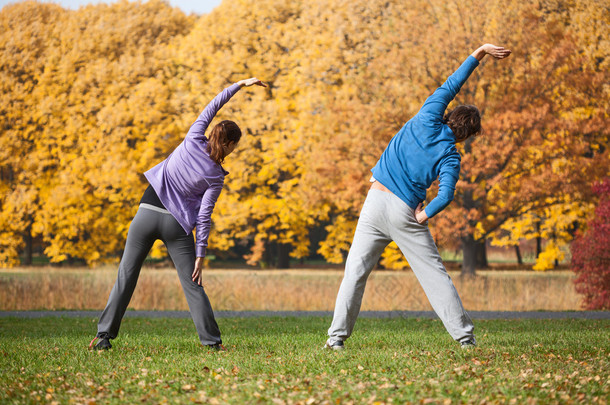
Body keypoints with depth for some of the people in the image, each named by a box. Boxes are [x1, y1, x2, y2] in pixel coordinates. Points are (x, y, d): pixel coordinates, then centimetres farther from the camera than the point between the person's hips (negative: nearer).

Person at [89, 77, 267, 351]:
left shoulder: (194, 141, -1)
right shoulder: (216, 177, -5)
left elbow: (211, 107, 8)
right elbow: (204, 218, -6)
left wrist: (240, 85, 11)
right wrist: (200, 254, -1)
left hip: (147, 213, 2)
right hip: (177, 225, -2)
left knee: (126, 276, 6)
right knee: (192, 284, 6)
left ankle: (105, 334, 4)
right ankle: (212, 340, 6)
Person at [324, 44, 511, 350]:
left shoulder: (427, 121, 4)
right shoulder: (450, 157, -2)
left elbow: (450, 86, 9)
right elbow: (445, 195, -17)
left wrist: (478, 54, 10)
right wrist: (423, 216, -2)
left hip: (376, 200, 2)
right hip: (405, 213, -2)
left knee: (356, 270, 4)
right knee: (434, 274, 6)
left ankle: (337, 337, -2)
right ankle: (464, 336, 5)